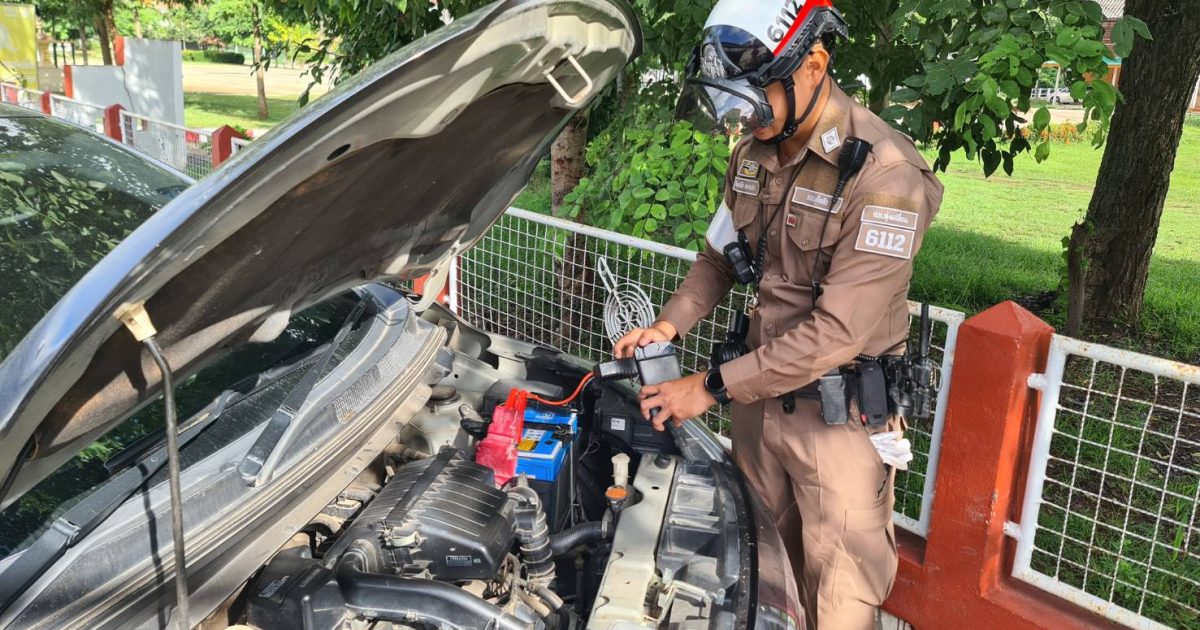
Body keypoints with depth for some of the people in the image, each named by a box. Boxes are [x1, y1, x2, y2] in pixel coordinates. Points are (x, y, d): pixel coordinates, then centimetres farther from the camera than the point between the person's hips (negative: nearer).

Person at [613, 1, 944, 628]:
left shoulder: (883, 173, -23)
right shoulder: (752, 154, 1)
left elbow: (837, 333, -26)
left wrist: (713, 386, -21)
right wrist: (670, 324, -3)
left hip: (840, 413, -6)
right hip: (759, 394, 6)